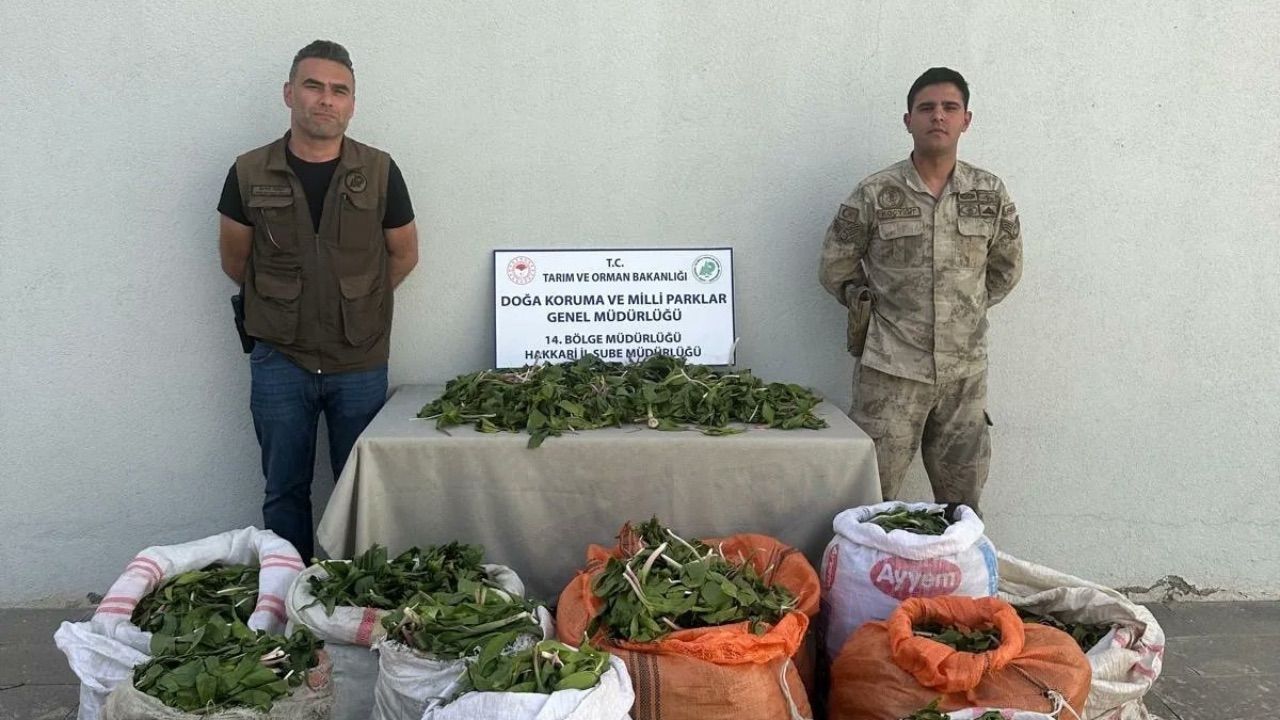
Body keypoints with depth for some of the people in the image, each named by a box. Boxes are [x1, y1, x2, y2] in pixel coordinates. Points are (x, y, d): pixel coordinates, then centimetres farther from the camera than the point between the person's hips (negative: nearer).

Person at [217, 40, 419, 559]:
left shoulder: (379, 173, -3)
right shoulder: (250, 174, -2)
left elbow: (403, 255, 8)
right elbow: (235, 259, 11)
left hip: (361, 363, 0)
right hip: (280, 361, 1)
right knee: (284, 491, 10)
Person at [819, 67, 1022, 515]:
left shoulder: (991, 195, 5)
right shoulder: (875, 195, -3)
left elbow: (1006, 269, 18)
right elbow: (835, 270, 6)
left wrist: (966, 309, 14)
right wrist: (874, 308, 6)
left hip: (965, 372, 3)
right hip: (890, 370, -3)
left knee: (963, 504, 11)